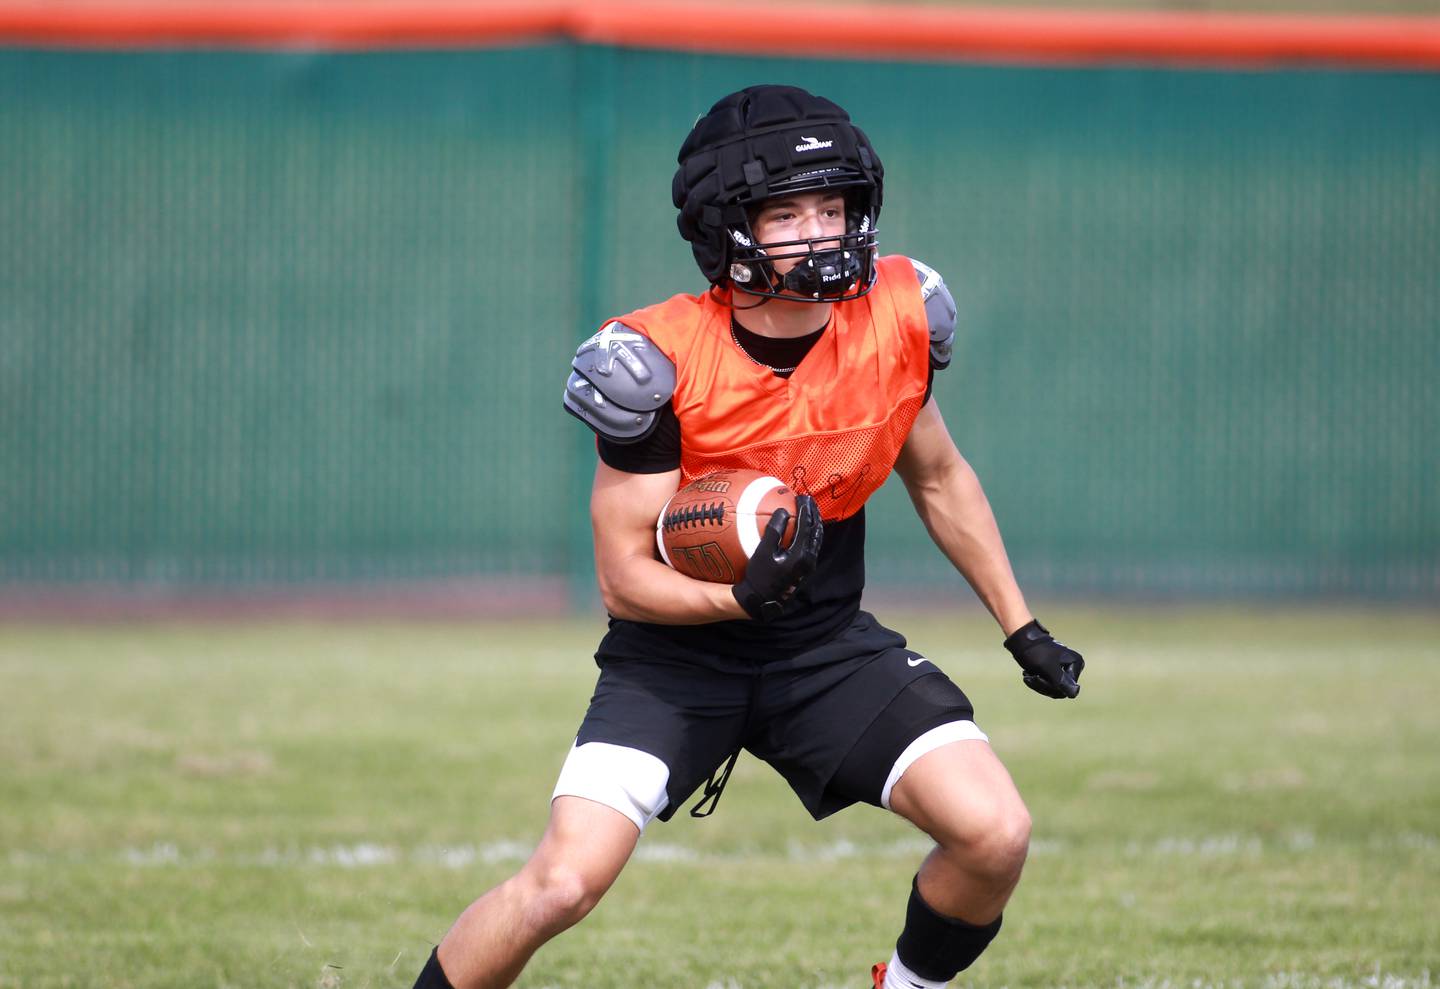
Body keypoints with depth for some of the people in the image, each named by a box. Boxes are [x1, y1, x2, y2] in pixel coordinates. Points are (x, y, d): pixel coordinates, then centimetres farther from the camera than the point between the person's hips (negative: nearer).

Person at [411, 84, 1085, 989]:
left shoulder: (895, 318, -9)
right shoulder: (660, 364, -22)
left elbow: (938, 479, 11)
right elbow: (625, 577, -16)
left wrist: (1023, 630, 13)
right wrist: (743, 598, -35)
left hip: (829, 645, 4)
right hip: (678, 650, -4)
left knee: (997, 835, -15)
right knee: (564, 882, -21)